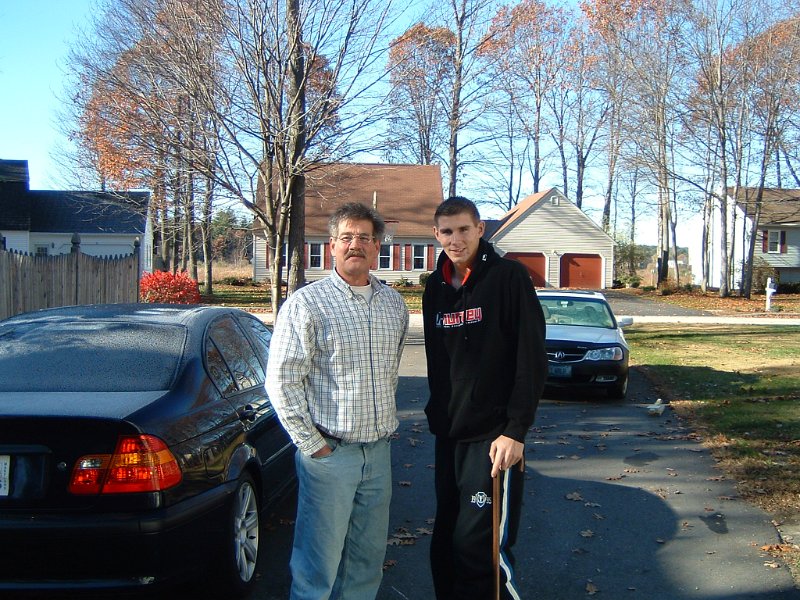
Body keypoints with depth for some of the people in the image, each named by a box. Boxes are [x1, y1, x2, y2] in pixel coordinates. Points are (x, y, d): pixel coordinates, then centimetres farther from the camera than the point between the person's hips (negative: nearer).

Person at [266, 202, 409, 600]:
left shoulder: (394, 304, 10)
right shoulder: (306, 303, -8)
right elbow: (281, 380, -11)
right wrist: (311, 443, -11)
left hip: (379, 450, 6)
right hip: (329, 452, -6)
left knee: (369, 556, 14)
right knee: (320, 562, -1)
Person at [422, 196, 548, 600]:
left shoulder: (508, 277, -9)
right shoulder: (435, 286, 10)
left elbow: (532, 361, -13)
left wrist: (516, 430, -17)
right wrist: (438, 414, 14)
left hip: (494, 435, -6)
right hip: (448, 434, 6)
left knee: (480, 546, -6)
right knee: (446, 543, 13)